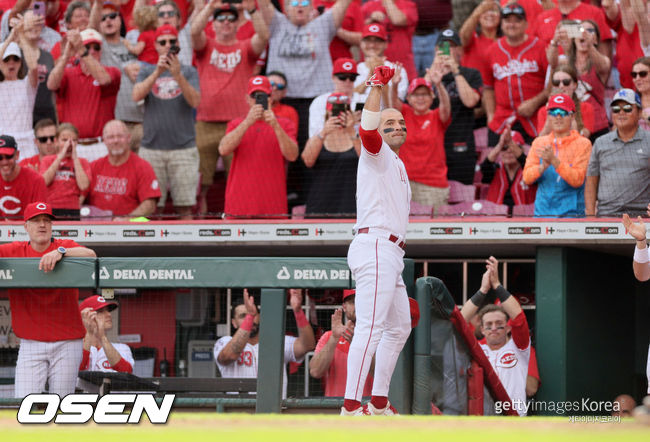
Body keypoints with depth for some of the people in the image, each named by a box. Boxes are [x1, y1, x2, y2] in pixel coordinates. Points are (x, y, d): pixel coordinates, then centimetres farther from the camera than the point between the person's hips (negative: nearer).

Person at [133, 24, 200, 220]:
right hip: (152, 147, 1)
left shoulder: (188, 71, 9)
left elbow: (195, 101, -6)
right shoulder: (147, 71, 13)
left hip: (183, 147, -1)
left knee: (185, 207, -4)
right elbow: (137, 95, -5)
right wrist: (157, 72, -16)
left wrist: (177, 75, -18)